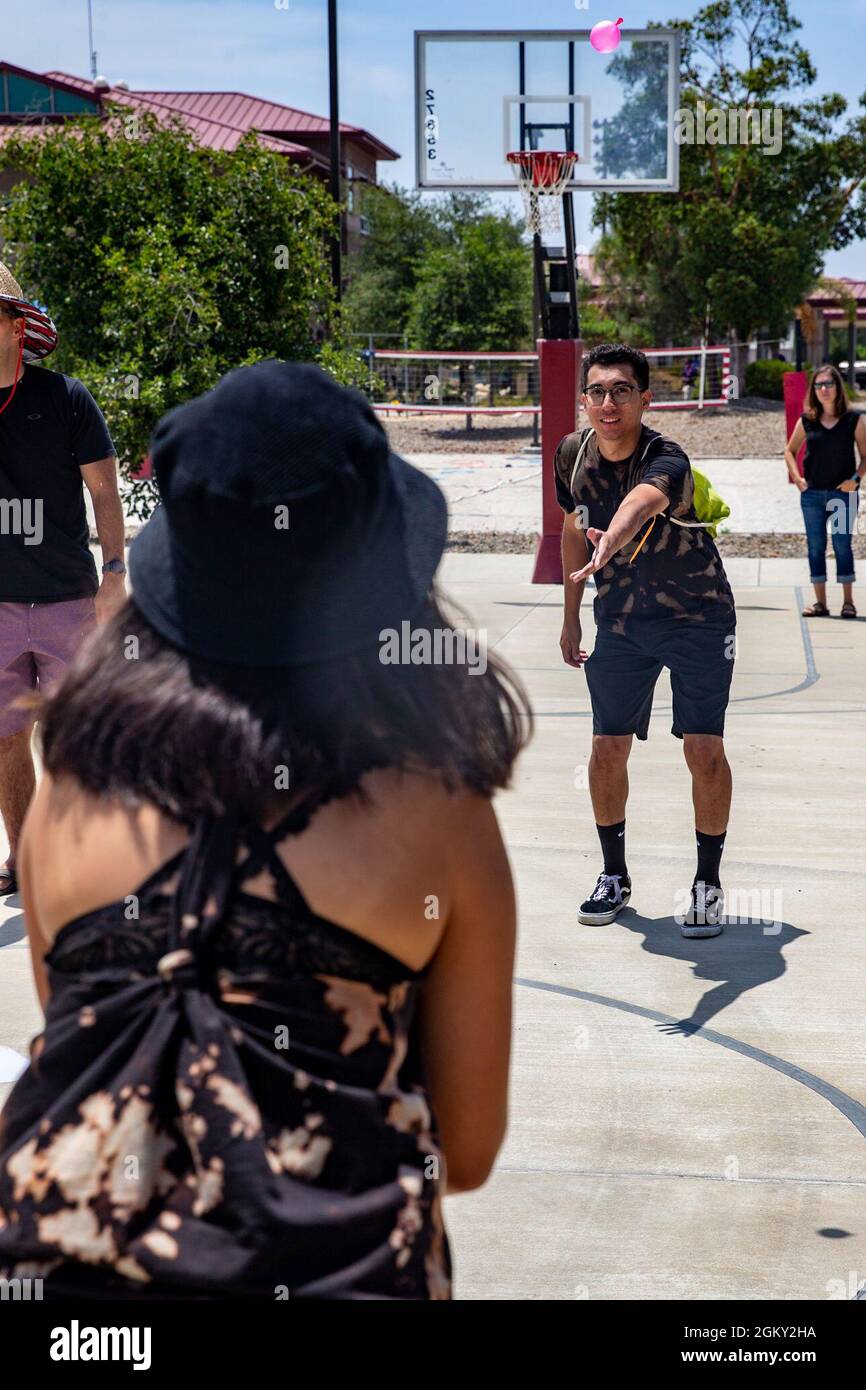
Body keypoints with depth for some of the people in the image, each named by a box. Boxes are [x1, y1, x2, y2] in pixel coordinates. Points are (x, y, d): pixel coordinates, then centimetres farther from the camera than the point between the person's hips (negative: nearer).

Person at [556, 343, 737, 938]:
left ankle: (708, 883, 7)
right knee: (608, 749, 1)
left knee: (704, 749, -12)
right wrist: (572, 617, 13)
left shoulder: (666, 460, -28)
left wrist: (611, 541, -75)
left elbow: (640, 500, -53)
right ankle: (614, 875, 21)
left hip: (698, 616, -4)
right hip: (621, 620, 5)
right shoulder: (573, 453, -8)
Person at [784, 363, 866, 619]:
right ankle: (820, 602, 11)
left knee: (842, 545, -1)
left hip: (843, 493, -2)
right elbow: (790, 450, 15)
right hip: (812, 494, 3)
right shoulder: (807, 420, 4)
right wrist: (797, 478, 3)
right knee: (815, 547, 4)